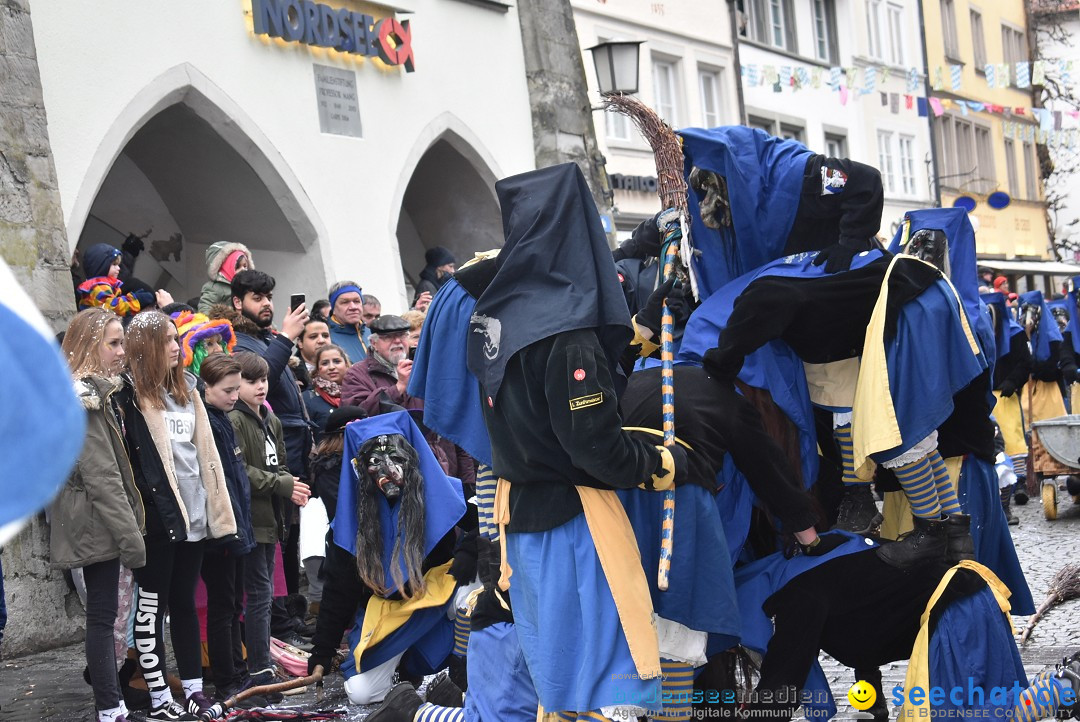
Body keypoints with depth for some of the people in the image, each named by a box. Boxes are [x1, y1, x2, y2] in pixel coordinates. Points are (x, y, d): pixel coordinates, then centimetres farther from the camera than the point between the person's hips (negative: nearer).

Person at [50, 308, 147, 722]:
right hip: (96, 523, -10)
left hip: (99, 524, 10)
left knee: (102, 613, 13)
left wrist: (129, 526, 18)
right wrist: (130, 535, -21)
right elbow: (101, 477, -21)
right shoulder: (83, 400, -16)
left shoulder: (98, 393, 15)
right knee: (102, 614, -4)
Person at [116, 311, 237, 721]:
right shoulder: (130, 392, -7)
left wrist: (217, 508, 15)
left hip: (192, 512, 7)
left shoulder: (185, 388, 15)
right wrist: (143, 506, -18)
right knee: (153, 605, 2)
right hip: (157, 515, -7)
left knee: (184, 602, 13)